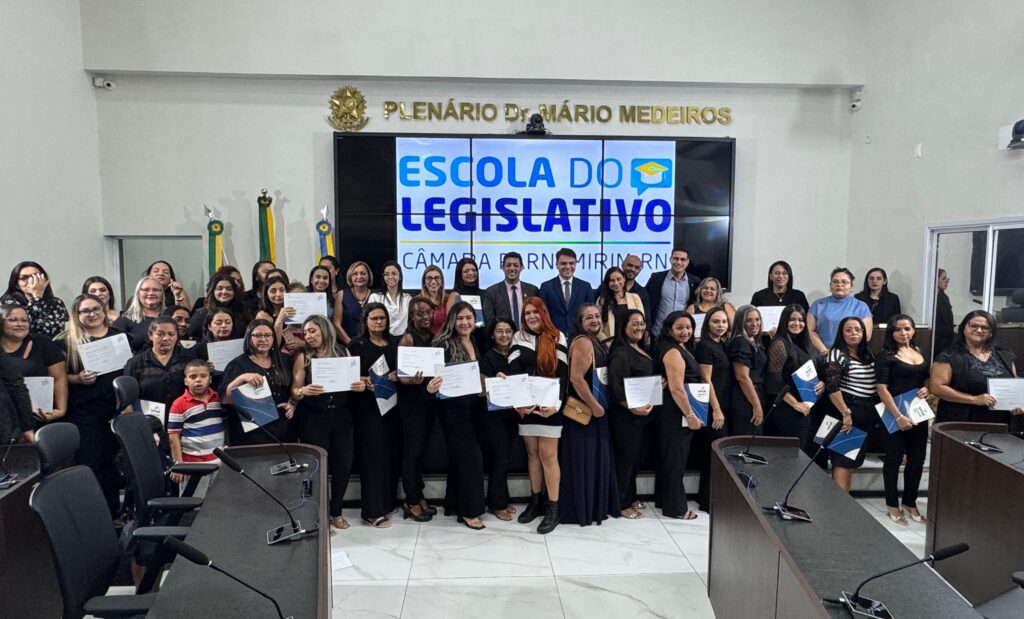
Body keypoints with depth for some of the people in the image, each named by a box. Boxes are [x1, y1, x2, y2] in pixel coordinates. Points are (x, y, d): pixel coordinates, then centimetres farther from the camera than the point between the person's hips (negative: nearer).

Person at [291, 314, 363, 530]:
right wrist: (304, 391, -26)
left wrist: (360, 386, -11)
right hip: (313, 418, -2)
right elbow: (294, 392, -5)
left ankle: (336, 511, 24)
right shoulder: (303, 358, -2)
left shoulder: (343, 352, 3)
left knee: (343, 464, 5)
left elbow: (353, 381, 11)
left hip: (341, 415, 2)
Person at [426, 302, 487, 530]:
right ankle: (469, 510, 4)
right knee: (471, 455, -8)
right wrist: (431, 388, -38)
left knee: (459, 455, 16)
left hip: (472, 406, 7)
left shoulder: (476, 343, 8)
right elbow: (436, 375, -17)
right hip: (453, 407, -7)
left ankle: (454, 503, 29)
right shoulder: (444, 344, -12)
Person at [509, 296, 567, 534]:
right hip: (526, 404, 3)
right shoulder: (519, 338, 8)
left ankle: (553, 508, 3)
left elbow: (562, 373, -5)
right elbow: (514, 372, -2)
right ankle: (535, 501, 21)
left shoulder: (556, 337, 1)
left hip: (549, 404, -3)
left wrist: (556, 403, -19)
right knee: (532, 453, 10)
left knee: (548, 455, -3)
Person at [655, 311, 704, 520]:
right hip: (676, 414, -10)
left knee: (670, 457, 17)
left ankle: (665, 500, 28)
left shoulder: (682, 349, 14)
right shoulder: (673, 352, -18)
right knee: (675, 459, -1)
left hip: (678, 414, 10)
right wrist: (690, 415, -20)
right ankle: (675, 508, 9)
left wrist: (690, 414, 12)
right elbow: (676, 388, -23)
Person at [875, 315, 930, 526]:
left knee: (917, 460, 12)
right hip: (895, 415, -6)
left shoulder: (920, 352, 10)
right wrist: (899, 417, -20)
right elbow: (881, 389, -14)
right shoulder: (886, 356, -9)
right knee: (894, 459, 4)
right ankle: (893, 505, 17)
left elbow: (927, 378, 23)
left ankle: (910, 503, 28)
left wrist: (926, 388, -2)